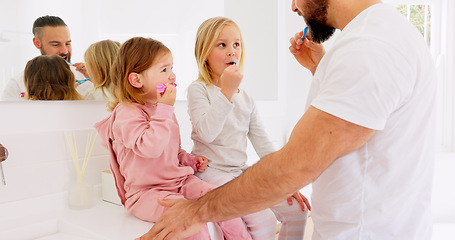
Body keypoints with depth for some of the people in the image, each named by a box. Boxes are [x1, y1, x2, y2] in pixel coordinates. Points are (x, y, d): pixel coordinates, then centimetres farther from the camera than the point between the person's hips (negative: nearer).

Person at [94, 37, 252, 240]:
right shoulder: (127, 113, -13)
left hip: (179, 181, 7)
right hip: (146, 192, -7)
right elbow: (149, 147, -30)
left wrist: (189, 160, 10)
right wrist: (165, 109, -24)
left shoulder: (162, 109, 16)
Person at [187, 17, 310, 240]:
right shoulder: (198, 89, -5)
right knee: (263, 220, -23)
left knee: (297, 209, -2)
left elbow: (263, 143, 11)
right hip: (211, 171, -6)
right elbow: (206, 133, -22)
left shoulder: (246, 98, 12)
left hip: (242, 172, 6)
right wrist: (227, 92, -23)